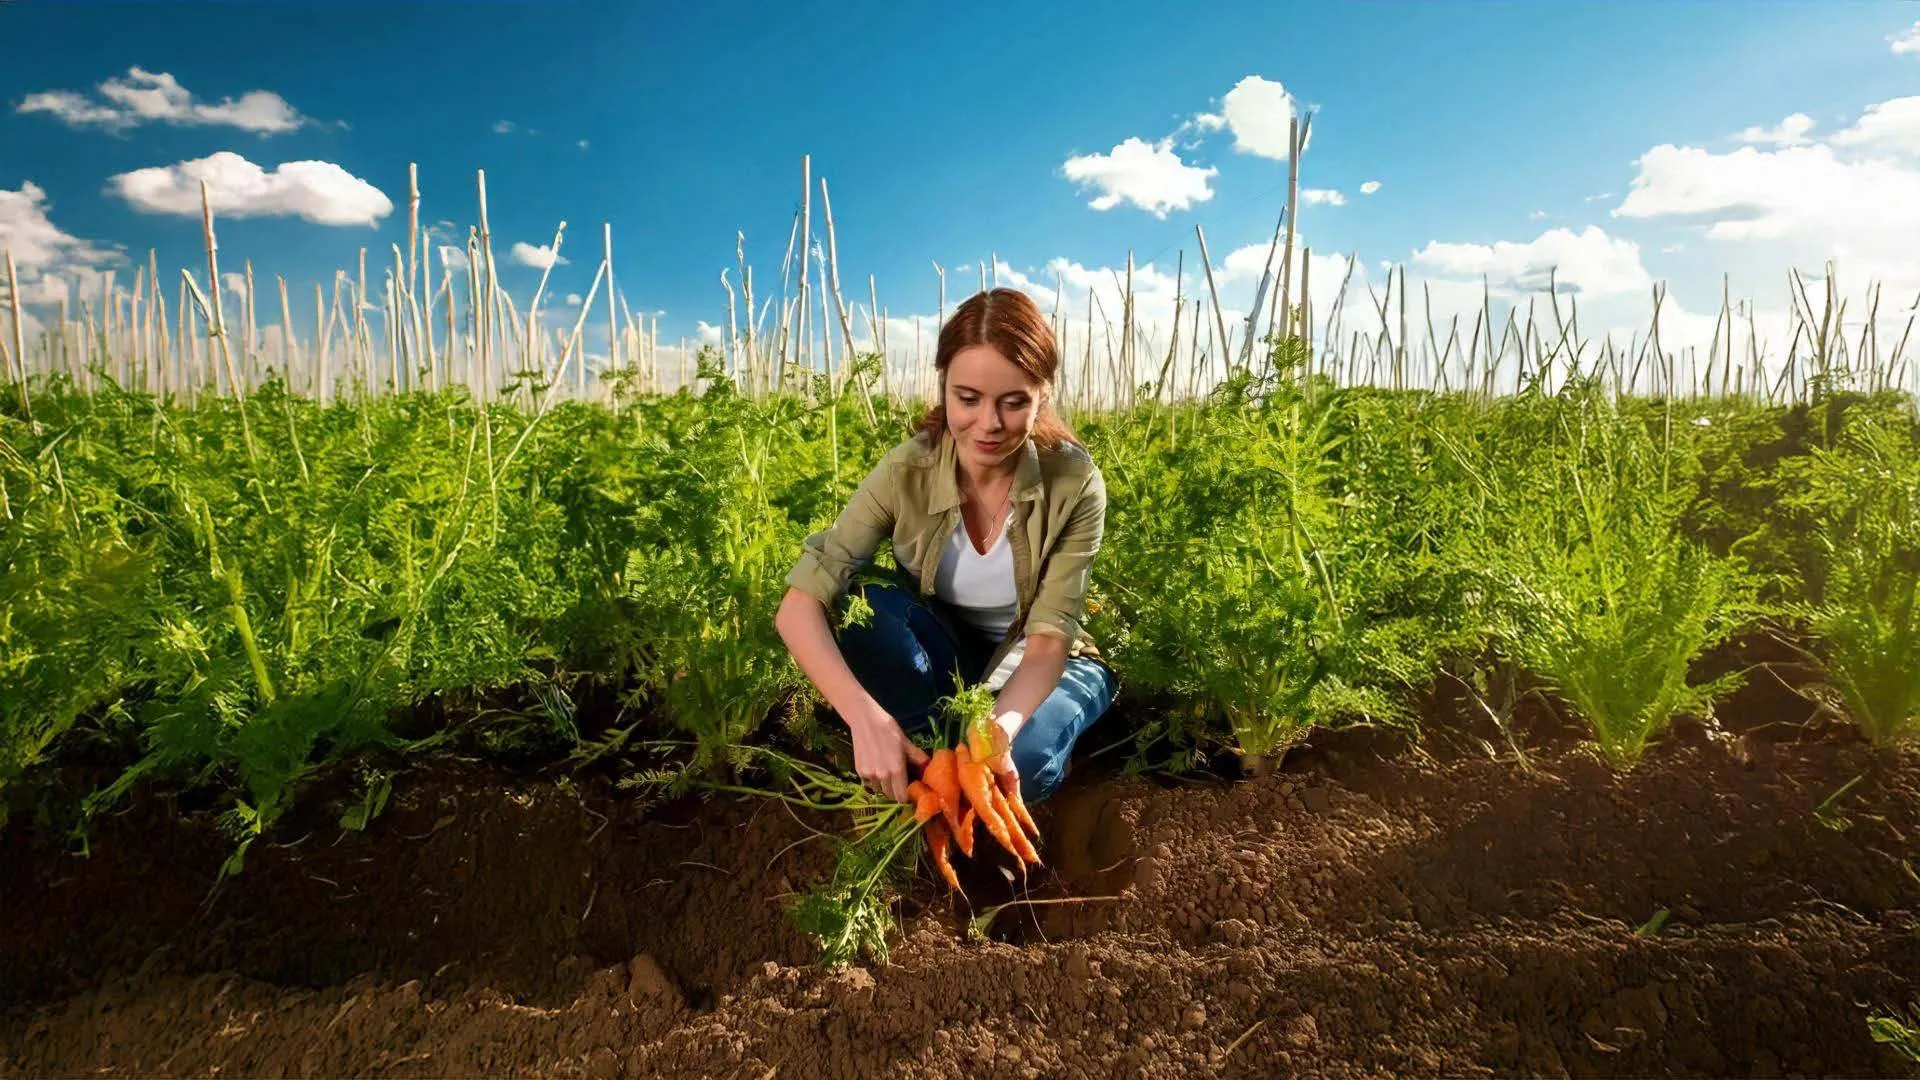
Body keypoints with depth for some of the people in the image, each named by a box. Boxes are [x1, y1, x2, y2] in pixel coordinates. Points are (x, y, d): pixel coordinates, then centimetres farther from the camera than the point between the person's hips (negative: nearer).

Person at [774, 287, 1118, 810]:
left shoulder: (1075, 484, -24)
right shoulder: (906, 472, -23)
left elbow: (1049, 639, -26)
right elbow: (799, 606, -29)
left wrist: (1002, 726, -48)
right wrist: (867, 717, -45)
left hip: (1033, 669, -1)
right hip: (942, 660, 1)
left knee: (1020, 764, -34)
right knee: (861, 599, -29)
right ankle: (926, 749, -11)